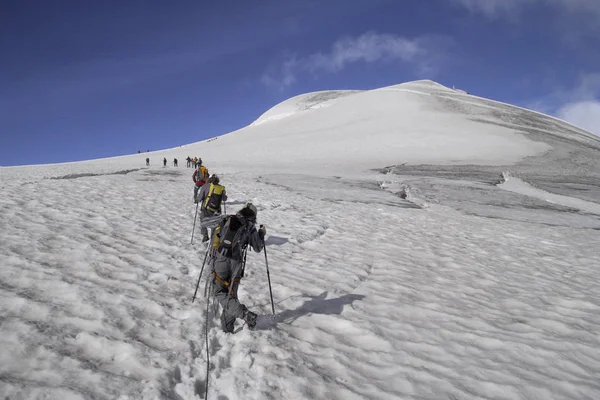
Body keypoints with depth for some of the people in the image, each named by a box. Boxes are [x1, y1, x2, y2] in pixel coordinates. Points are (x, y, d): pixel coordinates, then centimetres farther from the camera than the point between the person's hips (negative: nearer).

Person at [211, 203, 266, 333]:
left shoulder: (227, 220, 9)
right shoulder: (250, 227, 4)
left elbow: (214, 235, 19)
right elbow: (258, 248, 13)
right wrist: (262, 234, 28)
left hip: (220, 260, 0)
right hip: (236, 264, 0)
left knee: (219, 292, 8)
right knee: (231, 294, 15)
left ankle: (244, 313, -13)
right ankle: (227, 328, 17)